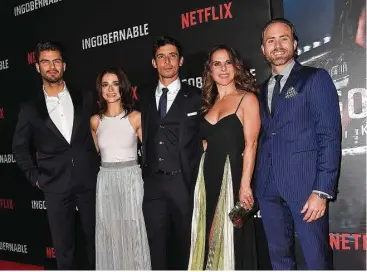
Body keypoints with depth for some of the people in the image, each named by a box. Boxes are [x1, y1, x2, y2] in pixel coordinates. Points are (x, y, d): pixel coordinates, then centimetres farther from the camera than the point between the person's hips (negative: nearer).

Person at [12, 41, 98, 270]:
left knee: (95, 239, 12)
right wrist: (35, 177, 4)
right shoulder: (31, 109, 3)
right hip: (56, 186, 0)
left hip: (90, 181, 0)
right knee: (63, 245, 11)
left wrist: (102, 165, 3)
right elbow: (20, 147, 11)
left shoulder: (86, 98, 3)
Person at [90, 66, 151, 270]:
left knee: (133, 234, 2)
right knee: (109, 235, 8)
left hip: (131, 180, -3)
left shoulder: (136, 118, -4)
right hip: (105, 182, 3)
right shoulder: (95, 121, 5)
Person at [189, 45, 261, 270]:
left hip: (233, 178, -6)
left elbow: (250, 145, -11)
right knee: (210, 240, 12)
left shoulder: (247, 99, -3)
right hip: (209, 179, 6)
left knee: (232, 241, 2)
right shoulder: (209, 104, 15)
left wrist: (245, 186, -17)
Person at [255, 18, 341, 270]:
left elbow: (330, 136, -7)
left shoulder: (316, 78, 0)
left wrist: (322, 191, -15)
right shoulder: (263, 89, 17)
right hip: (268, 185, 5)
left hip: (305, 182, -5)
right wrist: (254, 183, 3)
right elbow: (265, 138, 13)